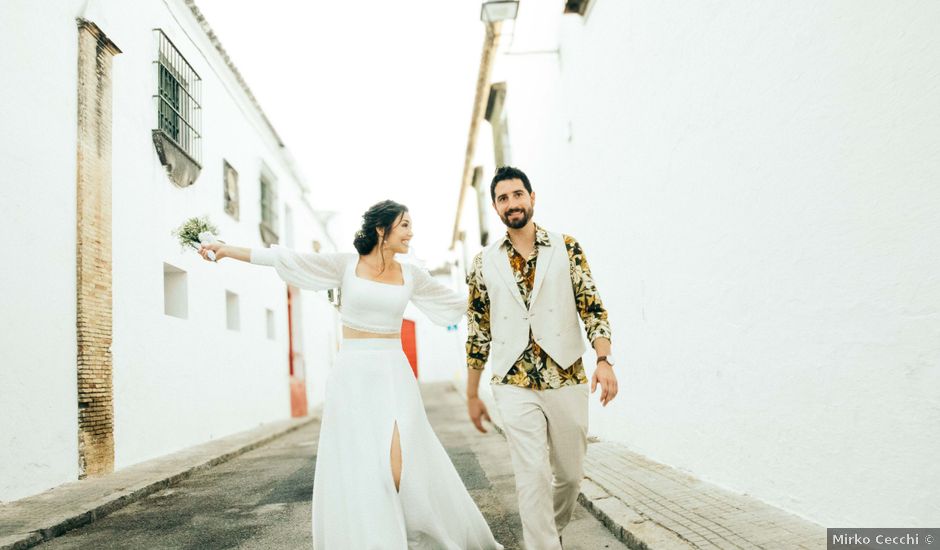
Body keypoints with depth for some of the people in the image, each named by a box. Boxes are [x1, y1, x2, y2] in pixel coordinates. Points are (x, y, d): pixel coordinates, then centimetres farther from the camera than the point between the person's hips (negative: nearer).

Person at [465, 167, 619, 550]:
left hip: (568, 379, 1)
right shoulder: (485, 264, 5)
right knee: (533, 475, -8)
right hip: (514, 386, 0)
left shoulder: (566, 248, 3)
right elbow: (478, 332, 9)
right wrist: (472, 395, 11)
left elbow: (592, 307, 0)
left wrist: (604, 360, -15)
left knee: (570, 473, 13)